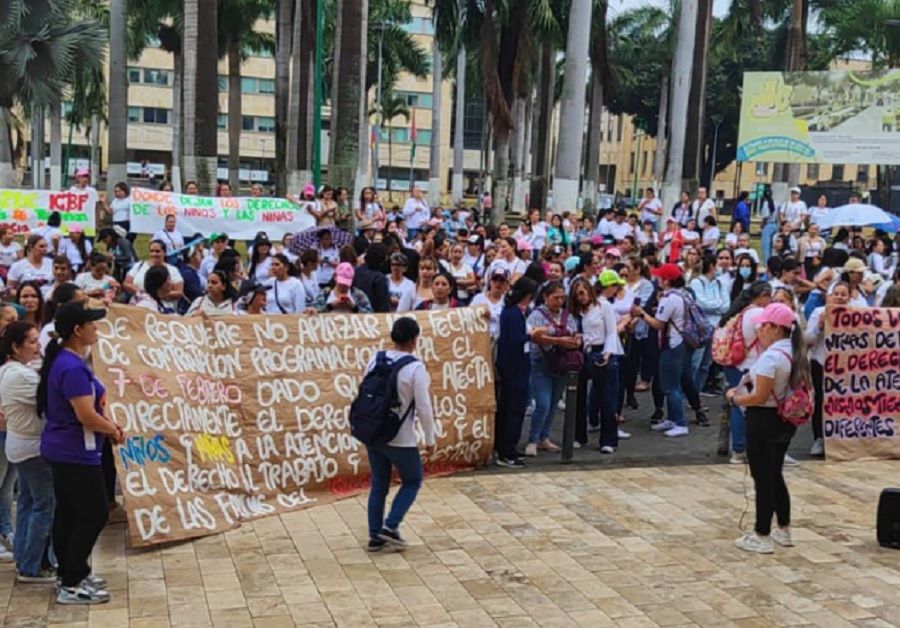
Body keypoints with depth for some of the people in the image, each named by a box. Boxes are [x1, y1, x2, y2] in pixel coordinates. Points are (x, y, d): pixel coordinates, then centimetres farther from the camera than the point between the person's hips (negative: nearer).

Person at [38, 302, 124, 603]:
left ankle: (71, 573, 27)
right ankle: (72, 585, 2)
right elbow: (86, 416, -26)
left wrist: (107, 425, 7)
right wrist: (113, 429, -8)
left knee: (68, 512, 16)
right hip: (76, 453, -10)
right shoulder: (73, 368, -24)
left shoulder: (64, 361, 9)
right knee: (94, 513, -4)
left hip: (62, 450, 10)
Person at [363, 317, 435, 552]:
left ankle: (375, 536, 20)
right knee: (412, 481, 16)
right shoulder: (415, 368, -16)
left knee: (379, 485, 16)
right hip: (400, 439, -5)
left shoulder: (375, 360, 1)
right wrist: (430, 439, -3)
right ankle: (390, 526, 6)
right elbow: (424, 408, -14)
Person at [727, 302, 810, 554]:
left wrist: (734, 397, -6)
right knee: (775, 476, 21)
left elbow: (760, 397, -22)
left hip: (764, 421, -9)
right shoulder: (796, 352, 6)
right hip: (786, 419, 9)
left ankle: (761, 536, 9)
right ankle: (783, 531, 30)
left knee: (762, 479, 1)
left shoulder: (770, 357, -22)